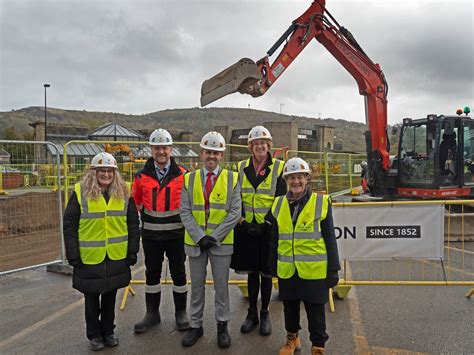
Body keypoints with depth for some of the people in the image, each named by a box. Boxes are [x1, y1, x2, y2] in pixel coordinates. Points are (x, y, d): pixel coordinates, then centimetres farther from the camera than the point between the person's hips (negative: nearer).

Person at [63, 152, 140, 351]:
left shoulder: (124, 193, -1)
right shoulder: (80, 193, -8)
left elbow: (133, 225, 3)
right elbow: (69, 226, -6)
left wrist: (133, 252, 0)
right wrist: (73, 256, -9)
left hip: (117, 258, 2)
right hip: (89, 258, -2)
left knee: (110, 296, 17)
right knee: (92, 298, 14)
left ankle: (108, 331, 34)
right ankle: (94, 334, 31)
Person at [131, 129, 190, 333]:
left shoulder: (183, 175, -4)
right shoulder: (142, 176, 1)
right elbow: (135, 202, 11)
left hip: (176, 234, -2)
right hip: (151, 234, 2)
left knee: (178, 273, 9)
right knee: (152, 273, 13)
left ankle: (180, 312, 25)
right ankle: (152, 313, 28)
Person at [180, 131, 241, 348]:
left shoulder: (231, 178, -1)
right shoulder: (189, 179, 3)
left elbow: (235, 212, -6)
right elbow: (185, 212, -2)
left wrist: (214, 236, -12)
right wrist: (199, 237, -12)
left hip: (221, 241, -1)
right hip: (195, 241, 1)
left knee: (221, 286, 10)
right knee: (196, 286, 12)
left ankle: (222, 326, 26)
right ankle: (196, 325, 28)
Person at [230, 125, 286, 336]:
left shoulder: (278, 168, -4)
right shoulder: (241, 168, 5)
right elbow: (237, 199, 5)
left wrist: (265, 225, -14)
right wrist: (243, 221, -8)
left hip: (268, 230, -2)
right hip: (247, 229, 2)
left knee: (266, 272, 8)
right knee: (251, 271, 12)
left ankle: (265, 313, 25)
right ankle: (252, 312, 27)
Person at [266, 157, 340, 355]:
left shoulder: (321, 202, -5)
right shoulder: (278, 204, 4)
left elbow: (330, 239, -3)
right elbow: (274, 240, 10)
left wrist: (333, 269, -4)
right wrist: (273, 266, 11)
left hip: (314, 270, -3)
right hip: (287, 270, 3)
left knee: (315, 311, 8)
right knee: (290, 307, 19)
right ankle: (292, 338, 42)